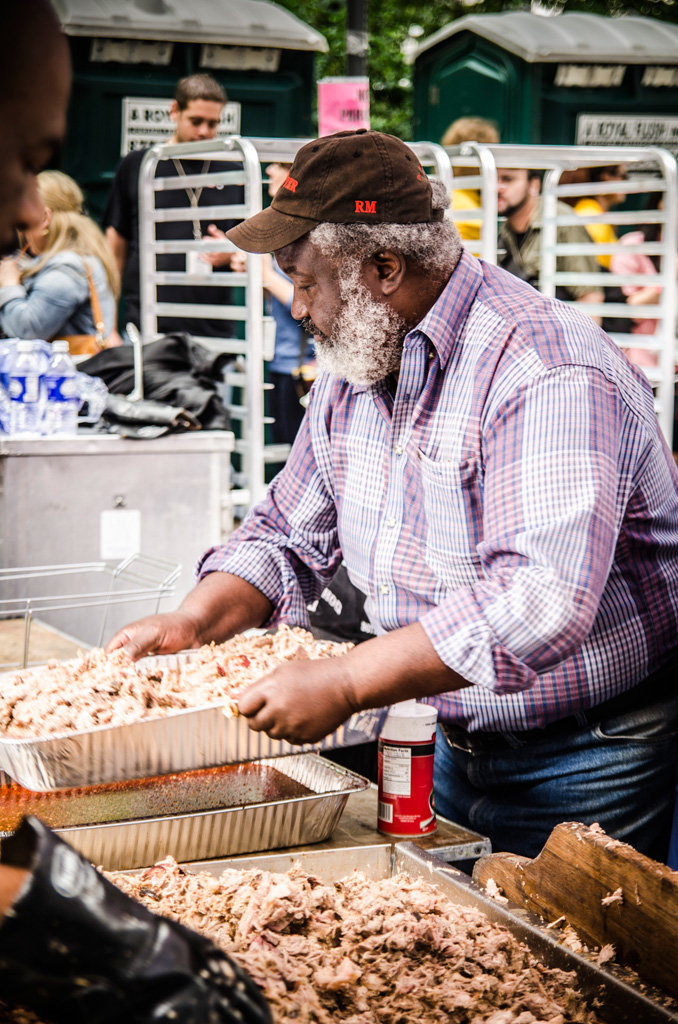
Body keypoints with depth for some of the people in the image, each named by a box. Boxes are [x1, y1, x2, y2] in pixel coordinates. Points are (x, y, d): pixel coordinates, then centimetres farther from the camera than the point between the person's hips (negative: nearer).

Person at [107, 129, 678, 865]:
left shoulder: (549, 377, -25)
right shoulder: (353, 370, 4)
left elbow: (540, 601, -36)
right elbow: (288, 534, 14)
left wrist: (342, 683, -34)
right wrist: (192, 622, -4)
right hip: (459, 746, 8)